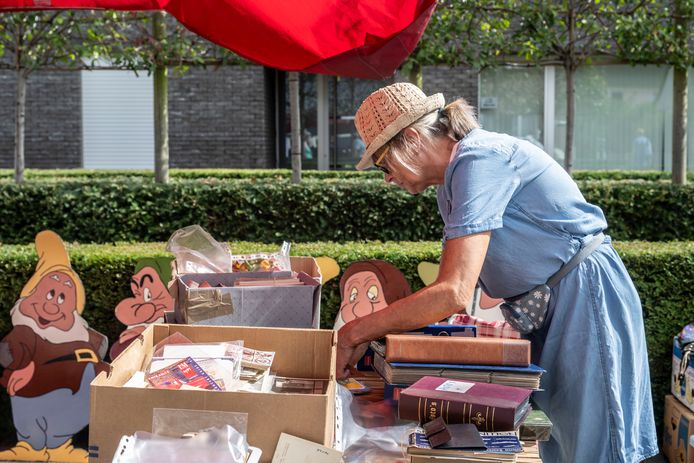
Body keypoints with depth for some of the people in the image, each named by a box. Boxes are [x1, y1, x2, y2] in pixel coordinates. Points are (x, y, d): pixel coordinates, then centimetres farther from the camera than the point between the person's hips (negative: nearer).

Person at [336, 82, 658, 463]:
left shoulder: (479, 160, -21)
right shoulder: (453, 177, 11)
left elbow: (454, 293, -28)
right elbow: (450, 281, 12)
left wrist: (354, 332, -22)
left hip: (584, 298, -10)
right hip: (547, 306, 10)